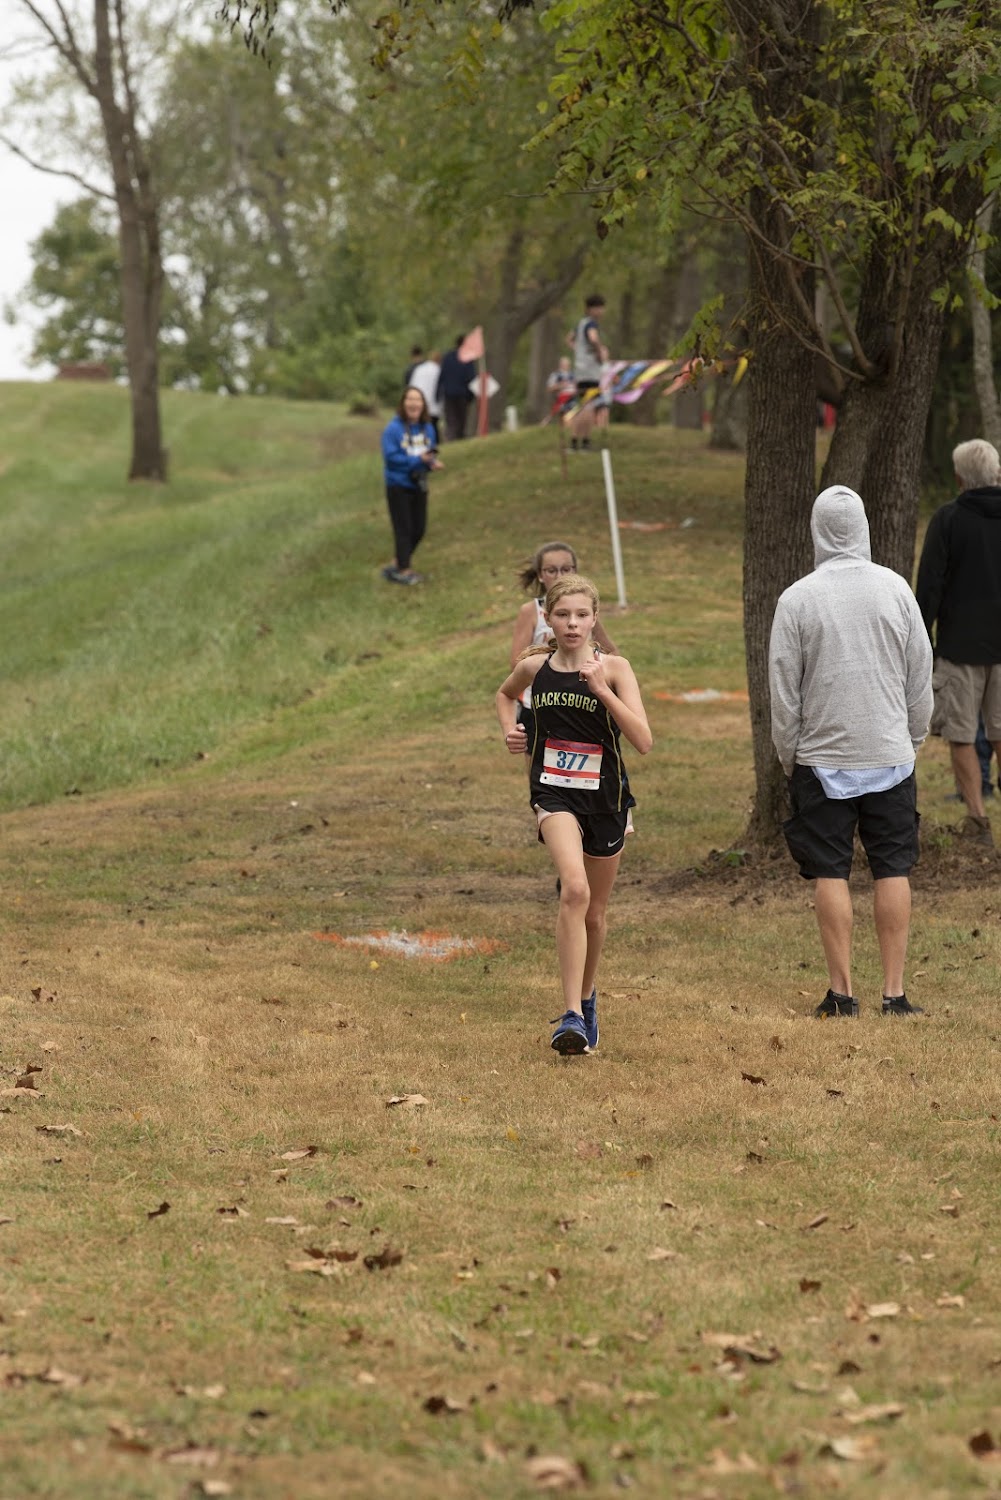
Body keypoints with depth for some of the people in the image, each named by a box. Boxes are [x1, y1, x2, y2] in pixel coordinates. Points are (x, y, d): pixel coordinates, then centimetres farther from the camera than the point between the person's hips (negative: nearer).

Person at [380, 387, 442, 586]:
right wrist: (418, 460, -24)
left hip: (418, 486, 6)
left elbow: (430, 455, 10)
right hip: (398, 486, -6)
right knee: (404, 529, -2)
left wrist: (432, 462, -13)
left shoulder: (427, 429, 4)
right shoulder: (393, 429, -14)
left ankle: (396, 565, 25)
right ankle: (404, 570, 9)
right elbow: (391, 457, -18)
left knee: (418, 529, 10)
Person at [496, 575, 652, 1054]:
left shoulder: (613, 668, -7)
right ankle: (572, 1014, -27)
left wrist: (602, 688, -25)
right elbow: (505, 694, 25)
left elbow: (643, 740, -18)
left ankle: (587, 993, 44)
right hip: (554, 793, -1)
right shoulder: (534, 667, 0)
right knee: (574, 889, -26)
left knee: (595, 910, 16)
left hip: (605, 796, 1)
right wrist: (509, 730, 6)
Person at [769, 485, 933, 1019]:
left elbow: (783, 688, -5)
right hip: (890, 754, 2)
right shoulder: (894, 589, -1)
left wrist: (788, 753, 7)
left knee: (830, 873, 4)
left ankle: (841, 991, 4)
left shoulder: (797, 599, -8)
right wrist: (914, 736, 17)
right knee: (892, 870, 6)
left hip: (823, 758, -2)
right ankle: (894, 991, 4)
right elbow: (921, 673, 5)